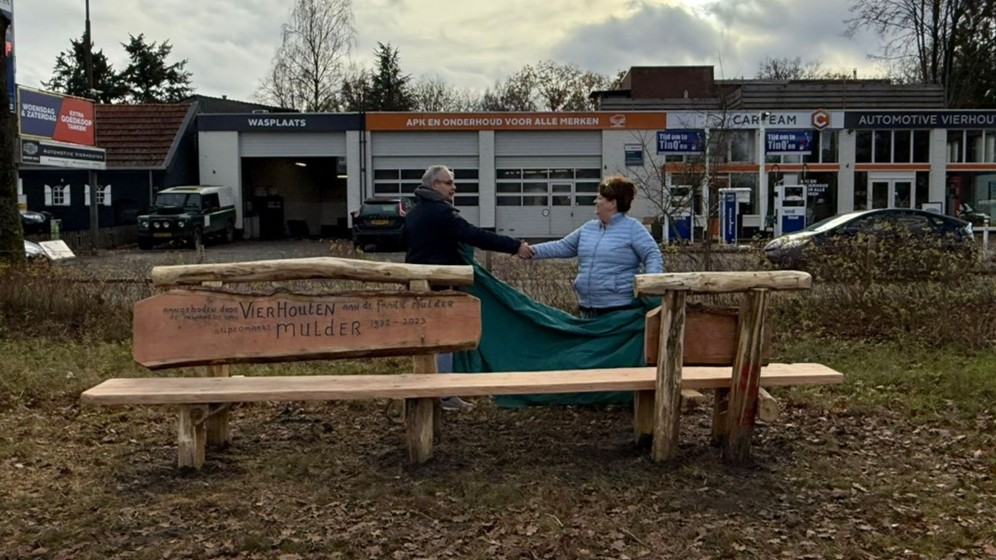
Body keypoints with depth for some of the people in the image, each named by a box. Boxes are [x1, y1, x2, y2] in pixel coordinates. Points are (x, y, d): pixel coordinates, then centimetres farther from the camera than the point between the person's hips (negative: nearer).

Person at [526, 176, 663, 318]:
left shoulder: (632, 228, -5)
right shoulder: (589, 228, 14)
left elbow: (652, 255, -10)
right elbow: (563, 247, 19)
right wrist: (533, 250, 10)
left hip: (619, 309, -7)